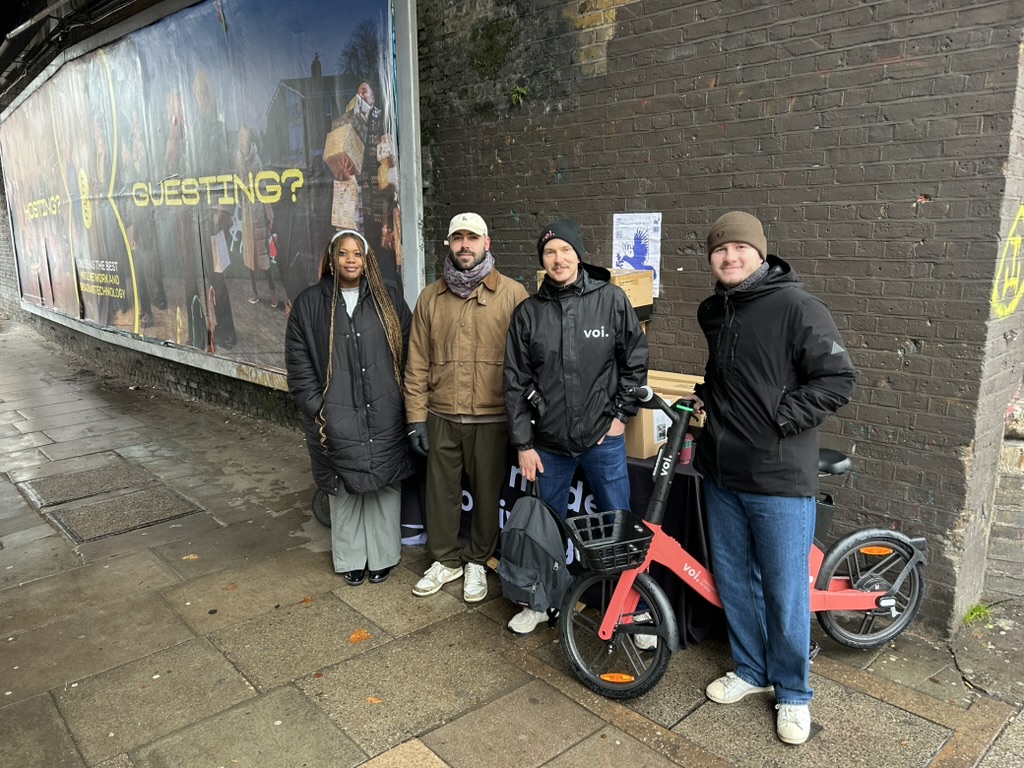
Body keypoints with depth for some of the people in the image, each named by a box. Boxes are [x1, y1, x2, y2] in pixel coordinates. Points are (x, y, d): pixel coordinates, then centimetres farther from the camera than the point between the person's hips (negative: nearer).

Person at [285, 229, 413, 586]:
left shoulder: (388, 298, 5)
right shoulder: (309, 303, 3)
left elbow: (407, 352, 3)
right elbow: (299, 364, 2)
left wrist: (403, 402, -3)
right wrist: (317, 409, -5)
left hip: (384, 417, 1)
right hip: (336, 419, 0)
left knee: (385, 486, 8)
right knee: (345, 490, 8)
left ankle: (383, 557, 25)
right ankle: (350, 559, 26)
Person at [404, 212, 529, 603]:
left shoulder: (512, 293, -4)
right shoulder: (431, 297, 7)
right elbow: (417, 363, 6)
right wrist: (416, 416, 2)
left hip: (491, 418, -3)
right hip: (441, 417, 3)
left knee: (487, 491, 11)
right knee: (441, 490, 13)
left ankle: (477, 562, 31)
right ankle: (445, 560, 33)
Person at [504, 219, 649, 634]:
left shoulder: (611, 299, -4)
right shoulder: (528, 312, 0)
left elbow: (635, 361, 3)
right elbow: (516, 383, 1)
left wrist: (620, 414, -2)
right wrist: (523, 444, -1)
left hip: (603, 438, -1)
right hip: (549, 442, 2)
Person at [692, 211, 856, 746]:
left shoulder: (795, 306, -12)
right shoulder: (712, 312, 10)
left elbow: (838, 379, -14)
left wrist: (781, 419, -17)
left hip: (780, 480, -6)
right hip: (722, 475, 7)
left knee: (784, 591, 5)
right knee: (732, 579, 16)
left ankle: (792, 693, 27)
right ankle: (751, 670, 37)